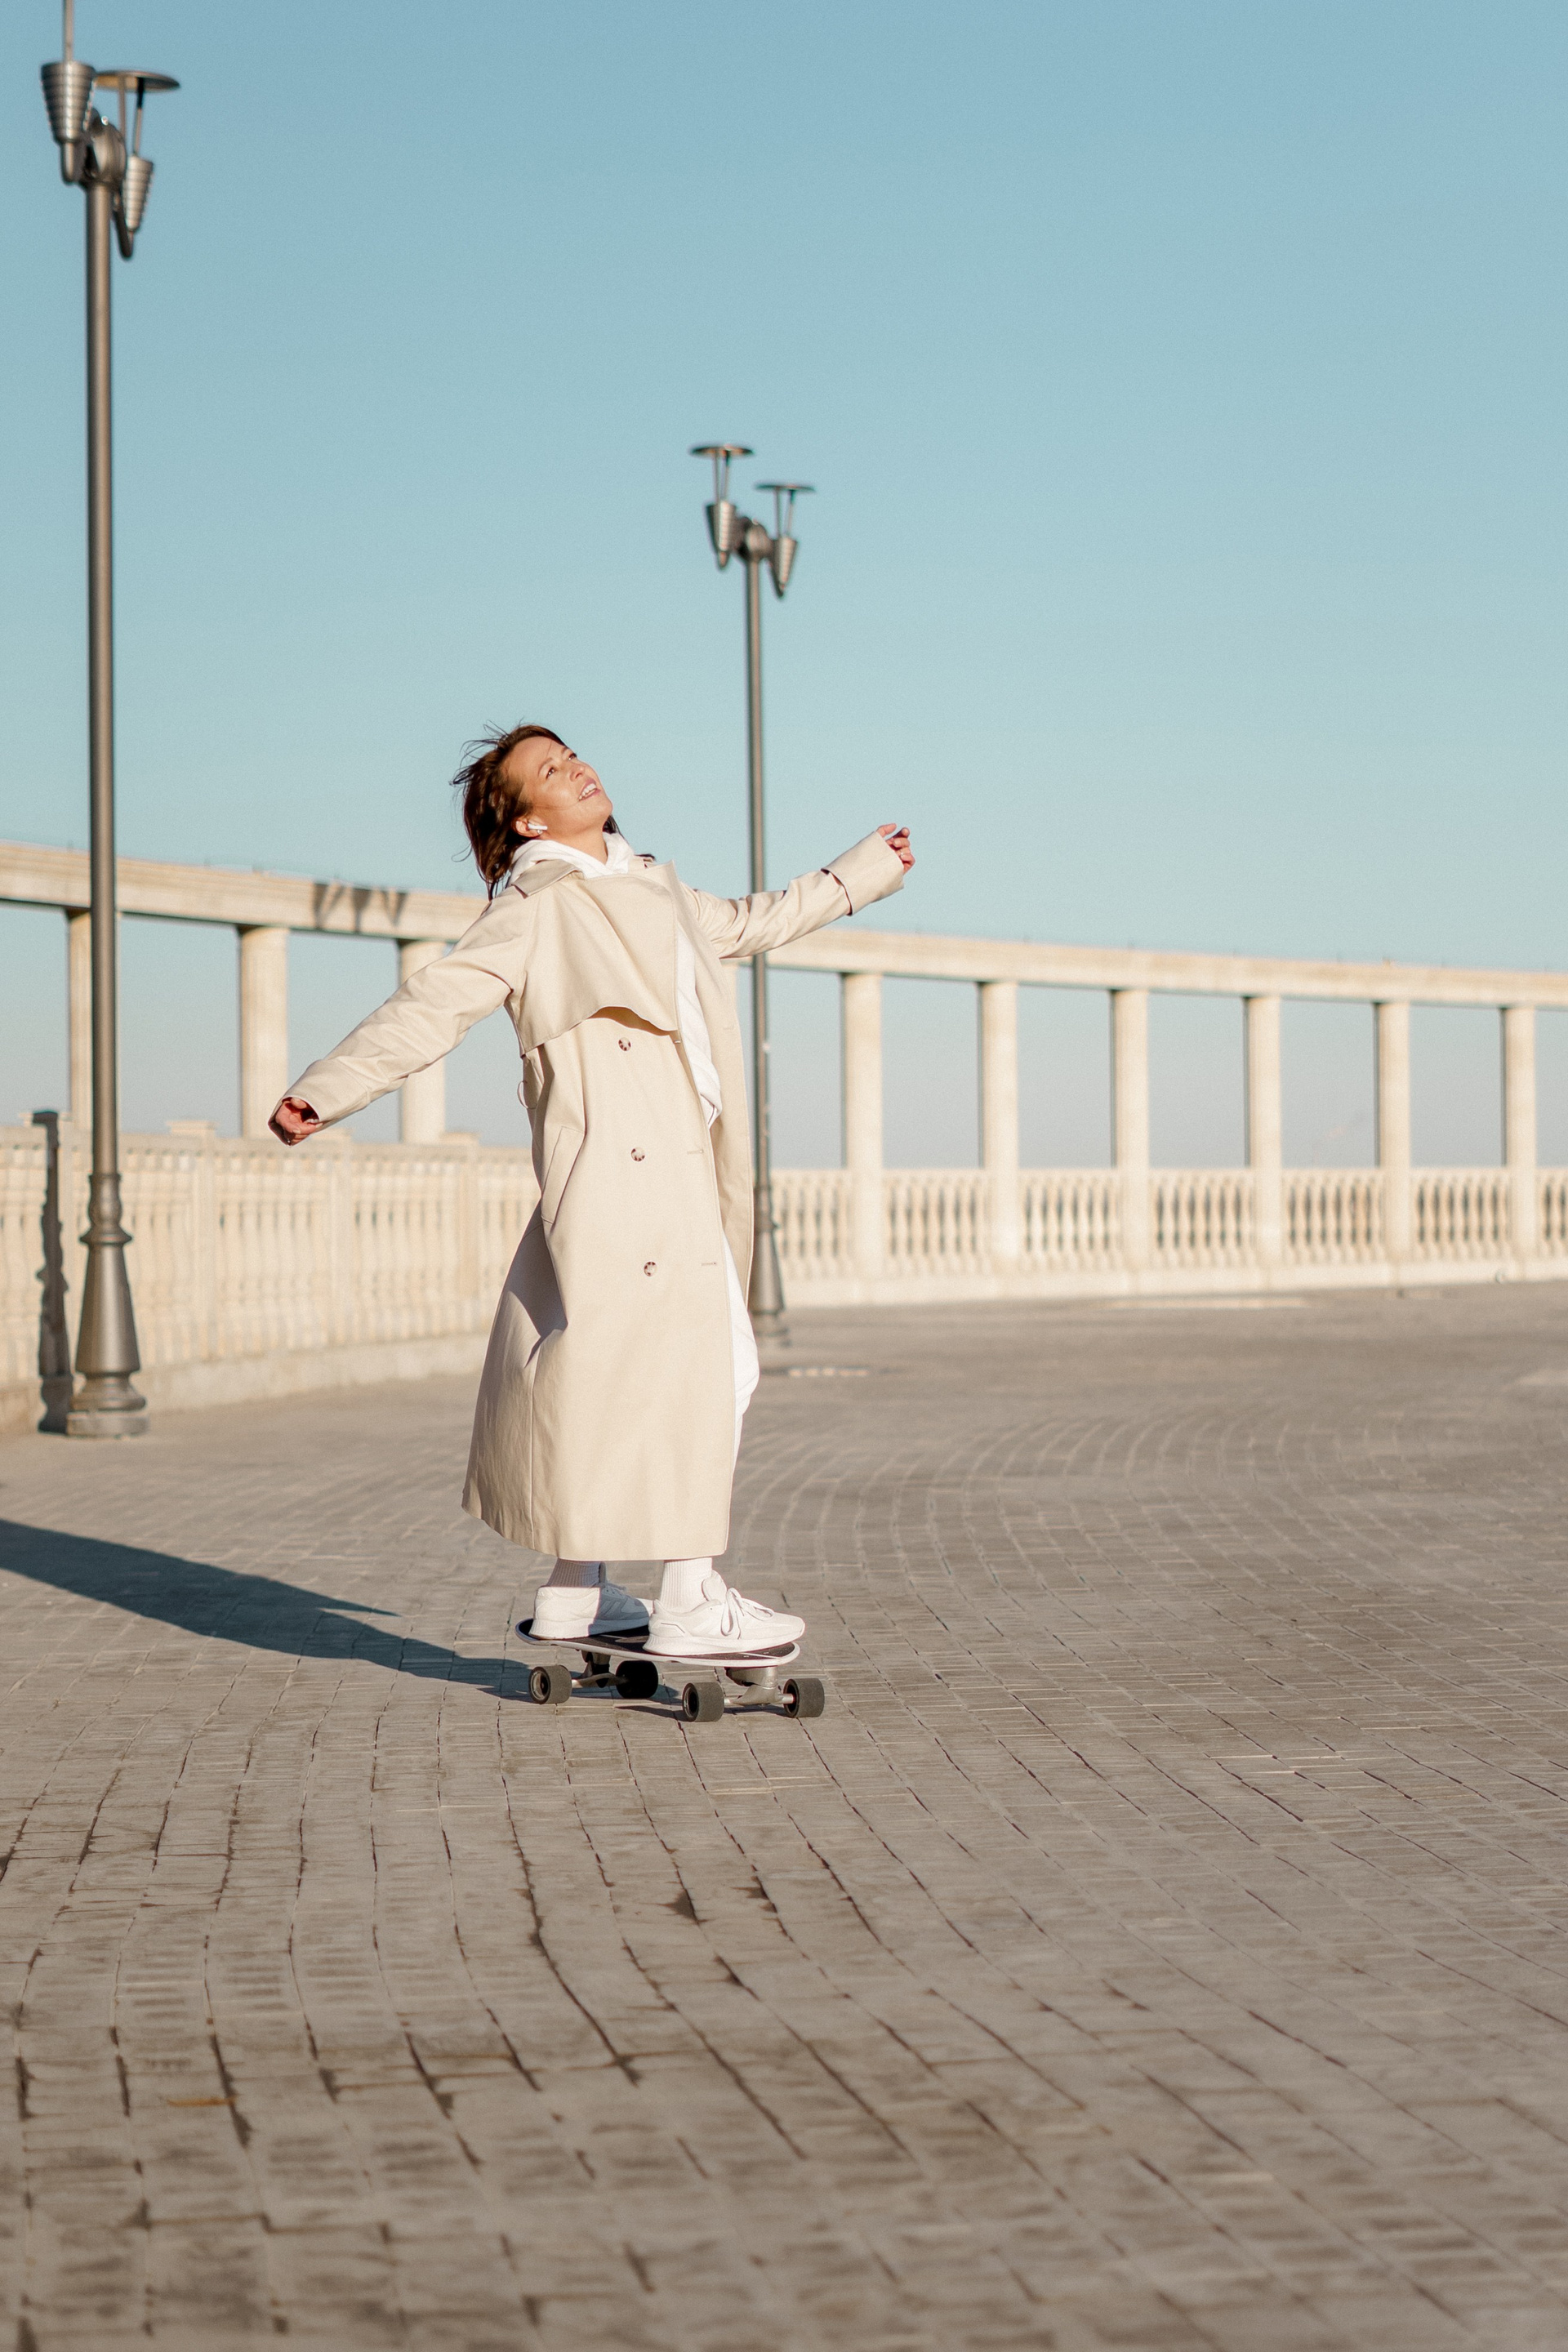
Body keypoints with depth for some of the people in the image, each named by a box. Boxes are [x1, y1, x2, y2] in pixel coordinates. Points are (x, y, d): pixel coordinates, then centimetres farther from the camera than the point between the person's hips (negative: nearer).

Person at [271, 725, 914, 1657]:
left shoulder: (652, 889, 21)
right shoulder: (535, 911, -4)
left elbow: (745, 924, 38)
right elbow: (434, 1005, -9)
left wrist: (861, 872, 48)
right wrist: (324, 1092, -17)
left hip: (681, 1169, 9)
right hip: (617, 1169, -9)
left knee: (605, 1374, 12)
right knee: (688, 1368, -11)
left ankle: (576, 1592, 20)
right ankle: (691, 1601, -9)